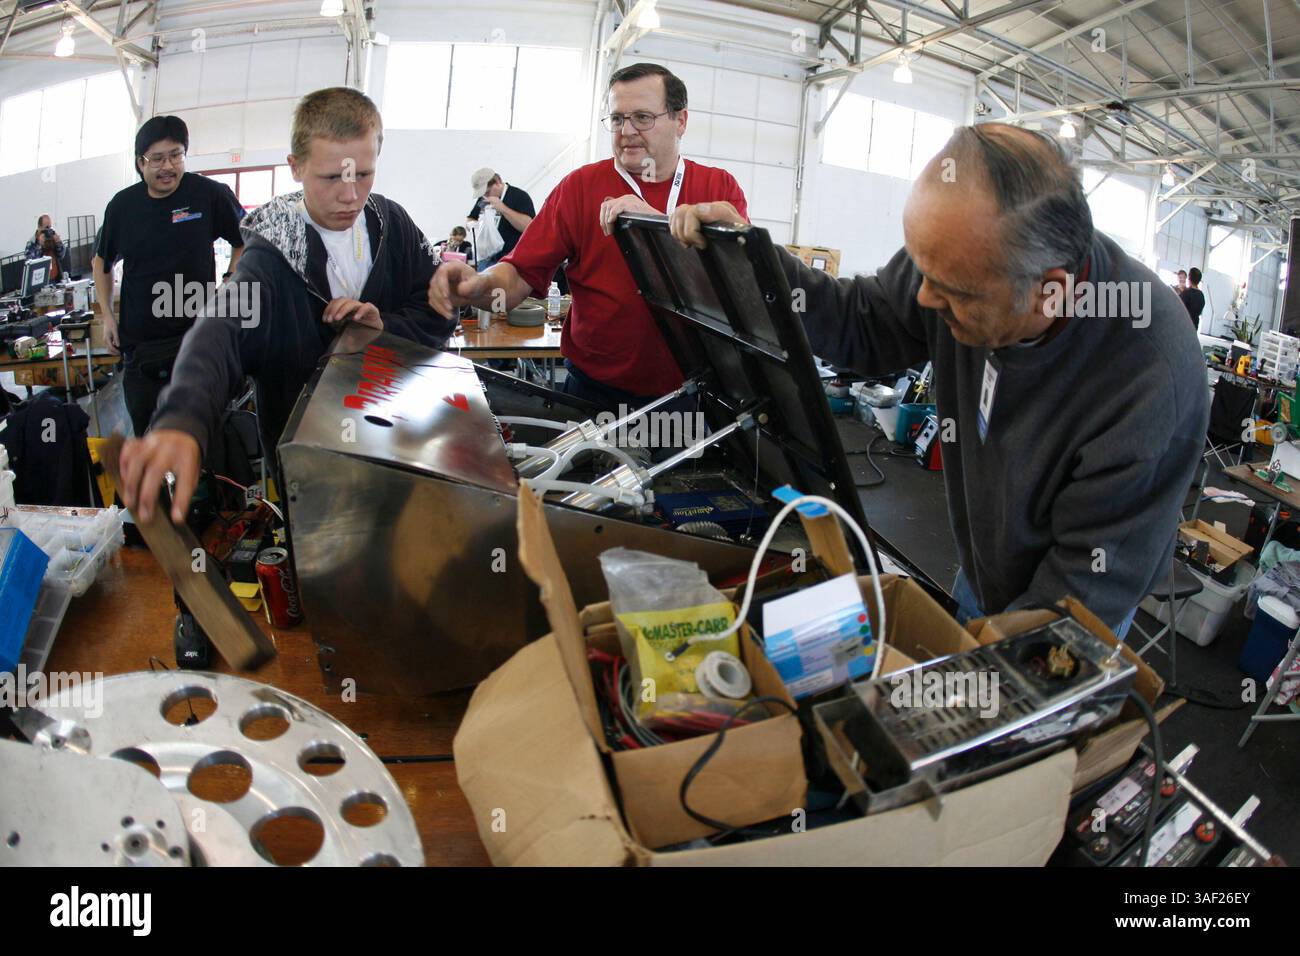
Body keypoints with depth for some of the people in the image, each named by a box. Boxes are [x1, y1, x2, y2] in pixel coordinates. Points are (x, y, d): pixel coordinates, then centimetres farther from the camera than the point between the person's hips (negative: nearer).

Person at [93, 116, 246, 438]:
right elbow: (102, 261, 19)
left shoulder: (210, 194, -6)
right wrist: (107, 314, 11)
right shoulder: (122, 205, 4)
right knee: (144, 430, 11)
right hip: (138, 342, 3)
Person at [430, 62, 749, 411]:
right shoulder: (580, 186, 1)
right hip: (595, 393, 0)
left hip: (690, 396, 1)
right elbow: (521, 274, -6)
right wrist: (479, 287, -29)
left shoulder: (720, 187, 2)